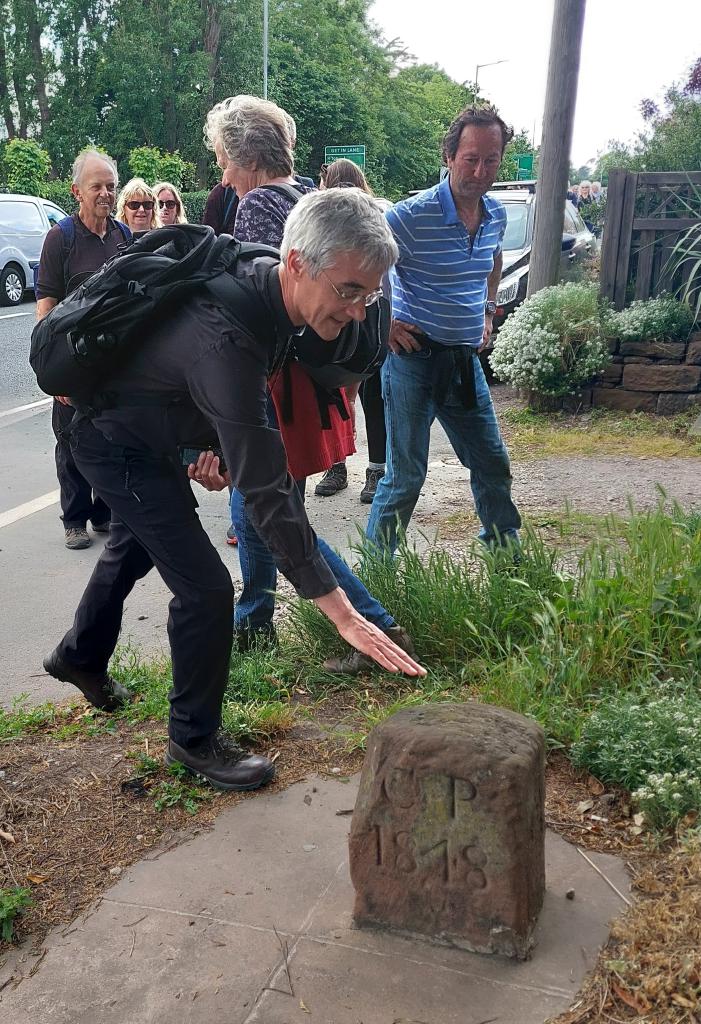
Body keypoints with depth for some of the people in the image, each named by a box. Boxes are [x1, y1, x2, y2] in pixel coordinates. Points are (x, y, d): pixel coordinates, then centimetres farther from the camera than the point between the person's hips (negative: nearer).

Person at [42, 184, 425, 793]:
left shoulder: (267, 284, -15)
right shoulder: (227, 337, -42)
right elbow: (265, 490, -43)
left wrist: (215, 442, -9)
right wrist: (341, 612, -42)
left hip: (157, 431, 9)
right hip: (115, 440, -9)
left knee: (138, 545, 29)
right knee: (206, 588, -12)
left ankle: (81, 657, 57)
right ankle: (195, 740, 11)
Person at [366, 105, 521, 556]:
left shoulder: (497, 215, 5)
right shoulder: (412, 216, -17)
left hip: (466, 361, 7)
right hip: (415, 359, -6)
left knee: (493, 465, 15)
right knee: (406, 476, -1)